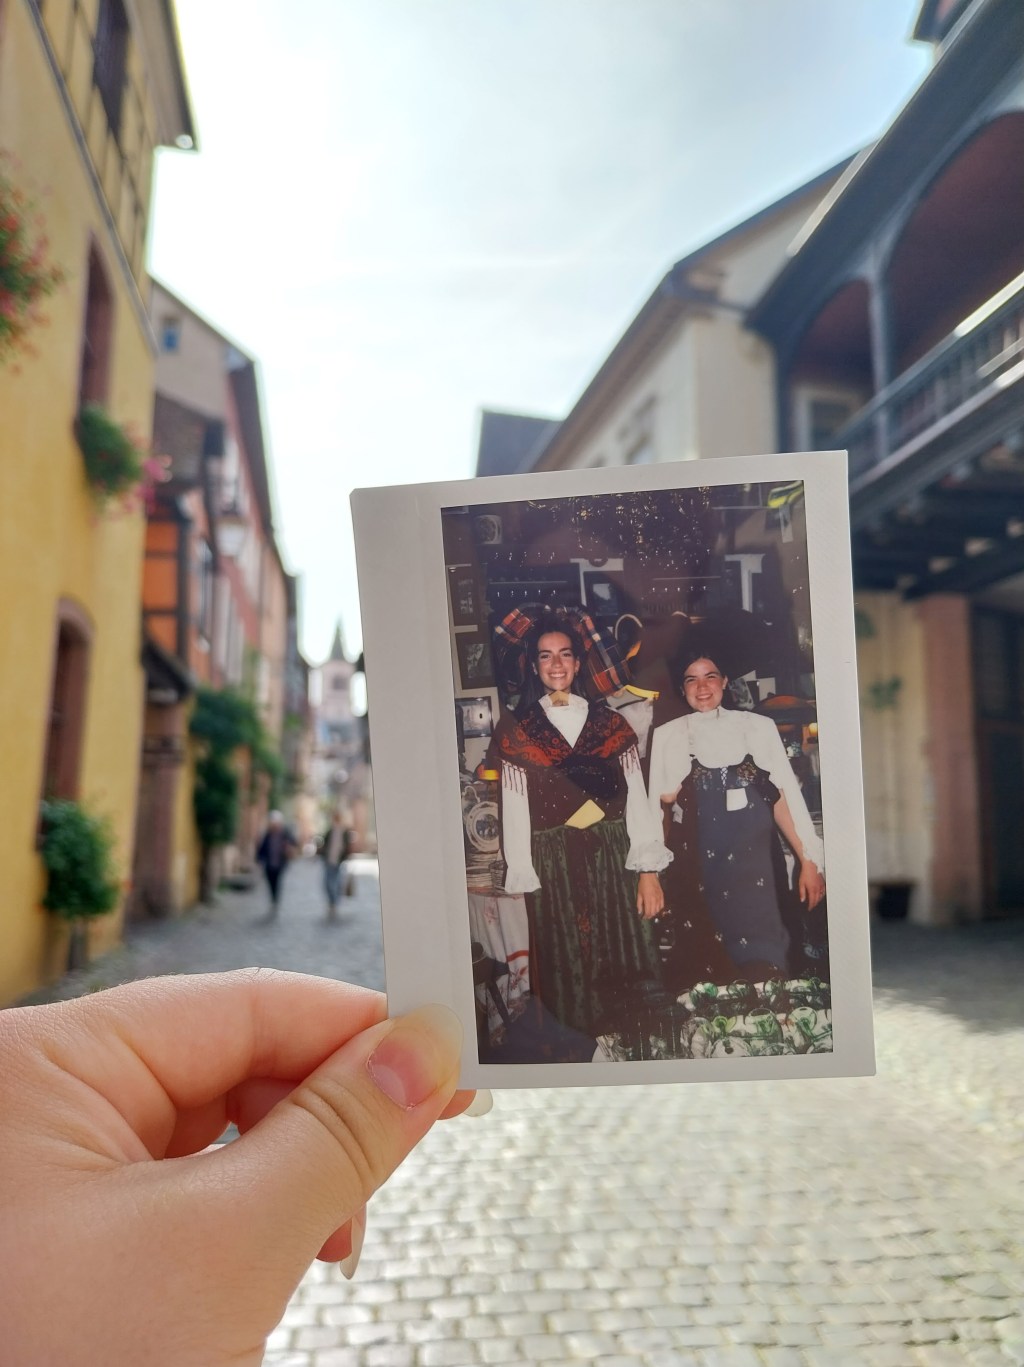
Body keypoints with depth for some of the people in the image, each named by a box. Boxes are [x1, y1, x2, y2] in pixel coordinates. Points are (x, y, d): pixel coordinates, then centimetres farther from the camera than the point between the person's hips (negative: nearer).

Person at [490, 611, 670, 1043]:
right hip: (554, 869, -1)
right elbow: (514, 811, -1)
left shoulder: (611, 724, 9)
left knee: (624, 968, 4)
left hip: (614, 862, 2)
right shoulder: (515, 730, 3)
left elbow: (637, 800, 4)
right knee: (570, 974, 5)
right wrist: (525, 882, -6)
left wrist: (648, 871, -3)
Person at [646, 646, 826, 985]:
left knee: (763, 960, -8)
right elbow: (660, 804, 8)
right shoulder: (667, 735, 10)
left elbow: (784, 795, 5)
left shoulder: (757, 726, 8)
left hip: (752, 855, 0)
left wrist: (808, 860, 0)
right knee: (704, 965, 4)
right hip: (696, 862, 1)